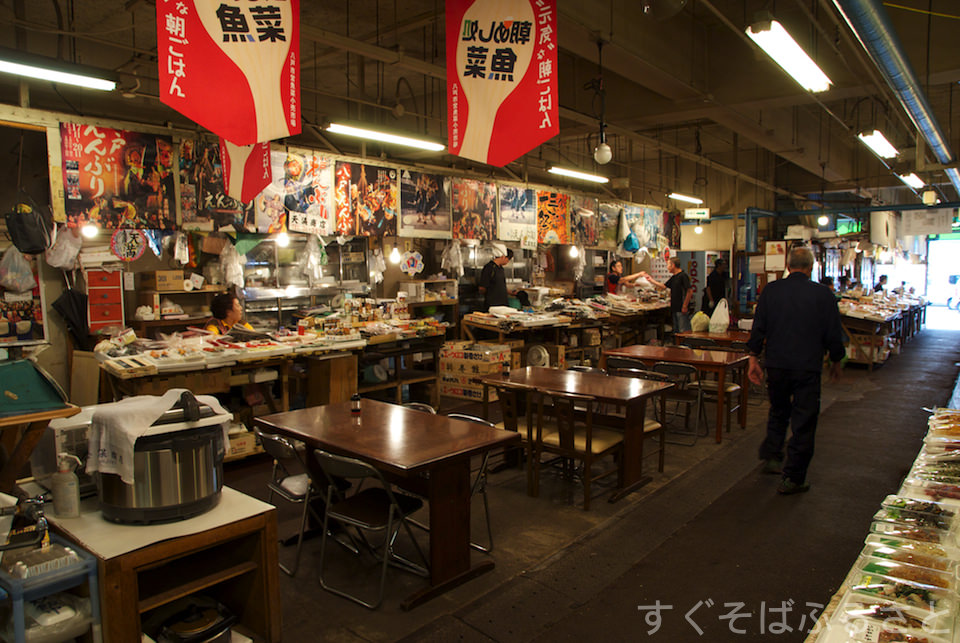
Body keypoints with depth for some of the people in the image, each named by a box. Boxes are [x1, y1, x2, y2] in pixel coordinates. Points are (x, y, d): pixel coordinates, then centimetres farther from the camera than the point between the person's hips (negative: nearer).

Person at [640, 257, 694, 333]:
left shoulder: (683, 276, -13)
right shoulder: (673, 277, 15)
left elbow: (690, 291, -18)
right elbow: (664, 287, 22)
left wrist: (685, 306, -19)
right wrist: (651, 280, 18)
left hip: (682, 310, -10)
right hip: (675, 309, 10)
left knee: (683, 331, -8)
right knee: (676, 331, 14)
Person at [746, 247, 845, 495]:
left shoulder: (770, 290, 0)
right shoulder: (823, 294, -5)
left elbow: (758, 328, 0)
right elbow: (834, 334, -1)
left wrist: (754, 359, 7)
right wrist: (836, 362, 14)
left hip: (776, 365, 3)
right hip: (808, 367, -2)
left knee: (778, 412, 24)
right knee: (803, 422, 5)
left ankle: (771, 456, 25)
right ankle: (793, 478, 9)